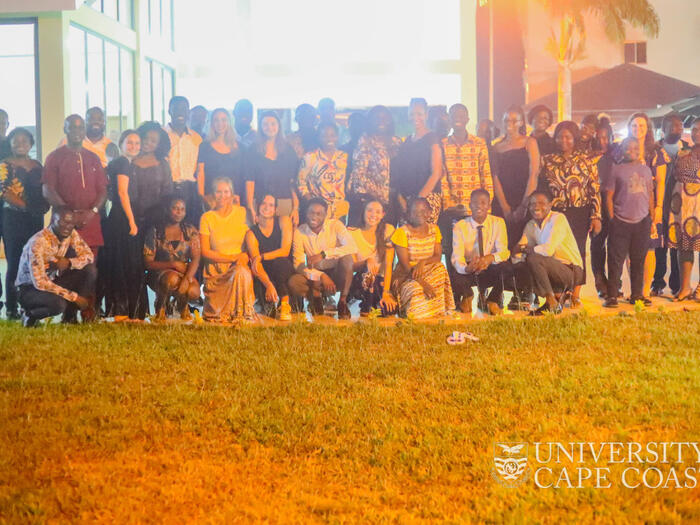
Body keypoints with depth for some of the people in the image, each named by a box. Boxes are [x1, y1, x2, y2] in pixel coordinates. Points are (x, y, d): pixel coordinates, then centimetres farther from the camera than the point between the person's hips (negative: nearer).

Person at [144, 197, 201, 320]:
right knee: (173, 279, -38)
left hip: (185, 273, 2)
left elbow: (196, 259, -7)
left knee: (194, 292, -30)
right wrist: (173, 265, -18)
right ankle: (160, 305, -4)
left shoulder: (190, 231, 4)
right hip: (160, 273, -2)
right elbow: (148, 263, -5)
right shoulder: (155, 231, -2)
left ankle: (182, 305, 10)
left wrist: (186, 279, -26)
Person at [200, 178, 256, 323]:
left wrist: (244, 256, -12)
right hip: (216, 270, -2)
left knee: (241, 273, -35)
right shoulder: (207, 218, 0)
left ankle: (242, 313, -18)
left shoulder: (242, 212, 6)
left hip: (239, 266, 2)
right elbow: (205, 252, -4)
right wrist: (233, 257, -12)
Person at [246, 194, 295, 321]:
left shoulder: (283, 221, -2)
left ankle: (284, 304, -26)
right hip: (266, 276, 1)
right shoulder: (251, 233, -3)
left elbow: (285, 251, -11)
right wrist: (268, 285, -31)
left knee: (280, 261, -34)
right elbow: (256, 264, -15)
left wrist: (261, 257, -17)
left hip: (286, 271, -1)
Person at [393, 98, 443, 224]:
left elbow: (436, 173, -9)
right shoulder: (406, 141, 17)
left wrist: (418, 199, -13)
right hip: (405, 199, 5)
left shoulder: (432, 139, -1)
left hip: (427, 198, -5)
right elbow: (398, 173, 14)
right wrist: (400, 198, -1)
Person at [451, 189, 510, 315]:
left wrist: (491, 258, -41)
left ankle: (492, 300, -2)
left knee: (504, 266, -34)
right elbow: (457, 257, -17)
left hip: (490, 271, 0)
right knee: (454, 276, -33)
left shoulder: (498, 223, -5)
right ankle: (467, 296, 8)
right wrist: (466, 268, -42)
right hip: (468, 271, 0)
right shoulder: (460, 226, -8)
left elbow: (504, 252, -15)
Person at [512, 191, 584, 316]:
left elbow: (548, 250, -25)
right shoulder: (531, 225, 9)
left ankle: (552, 303, -16)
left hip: (572, 271, -8)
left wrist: (525, 249, -12)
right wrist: (519, 250, -20)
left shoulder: (558, 218, -14)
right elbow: (516, 252, 4)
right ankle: (557, 294, 6)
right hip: (552, 269, 8)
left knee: (533, 258, -26)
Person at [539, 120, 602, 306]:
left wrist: (596, 216, -5)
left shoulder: (586, 161, 5)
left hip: (580, 214, -1)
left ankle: (576, 295, 9)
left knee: (578, 252, 2)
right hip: (555, 213, 1)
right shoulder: (547, 161, 8)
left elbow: (595, 190, 1)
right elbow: (541, 188, 11)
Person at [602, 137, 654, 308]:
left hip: (642, 221, 4)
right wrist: (612, 219, -6)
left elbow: (650, 195, 17)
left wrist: (652, 219, 12)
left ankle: (637, 294, 17)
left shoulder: (645, 169, 13)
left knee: (639, 260, 8)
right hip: (621, 222, -4)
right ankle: (612, 296, 1)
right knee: (616, 260, -3)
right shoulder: (616, 170, 1)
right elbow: (609, 196, 0)